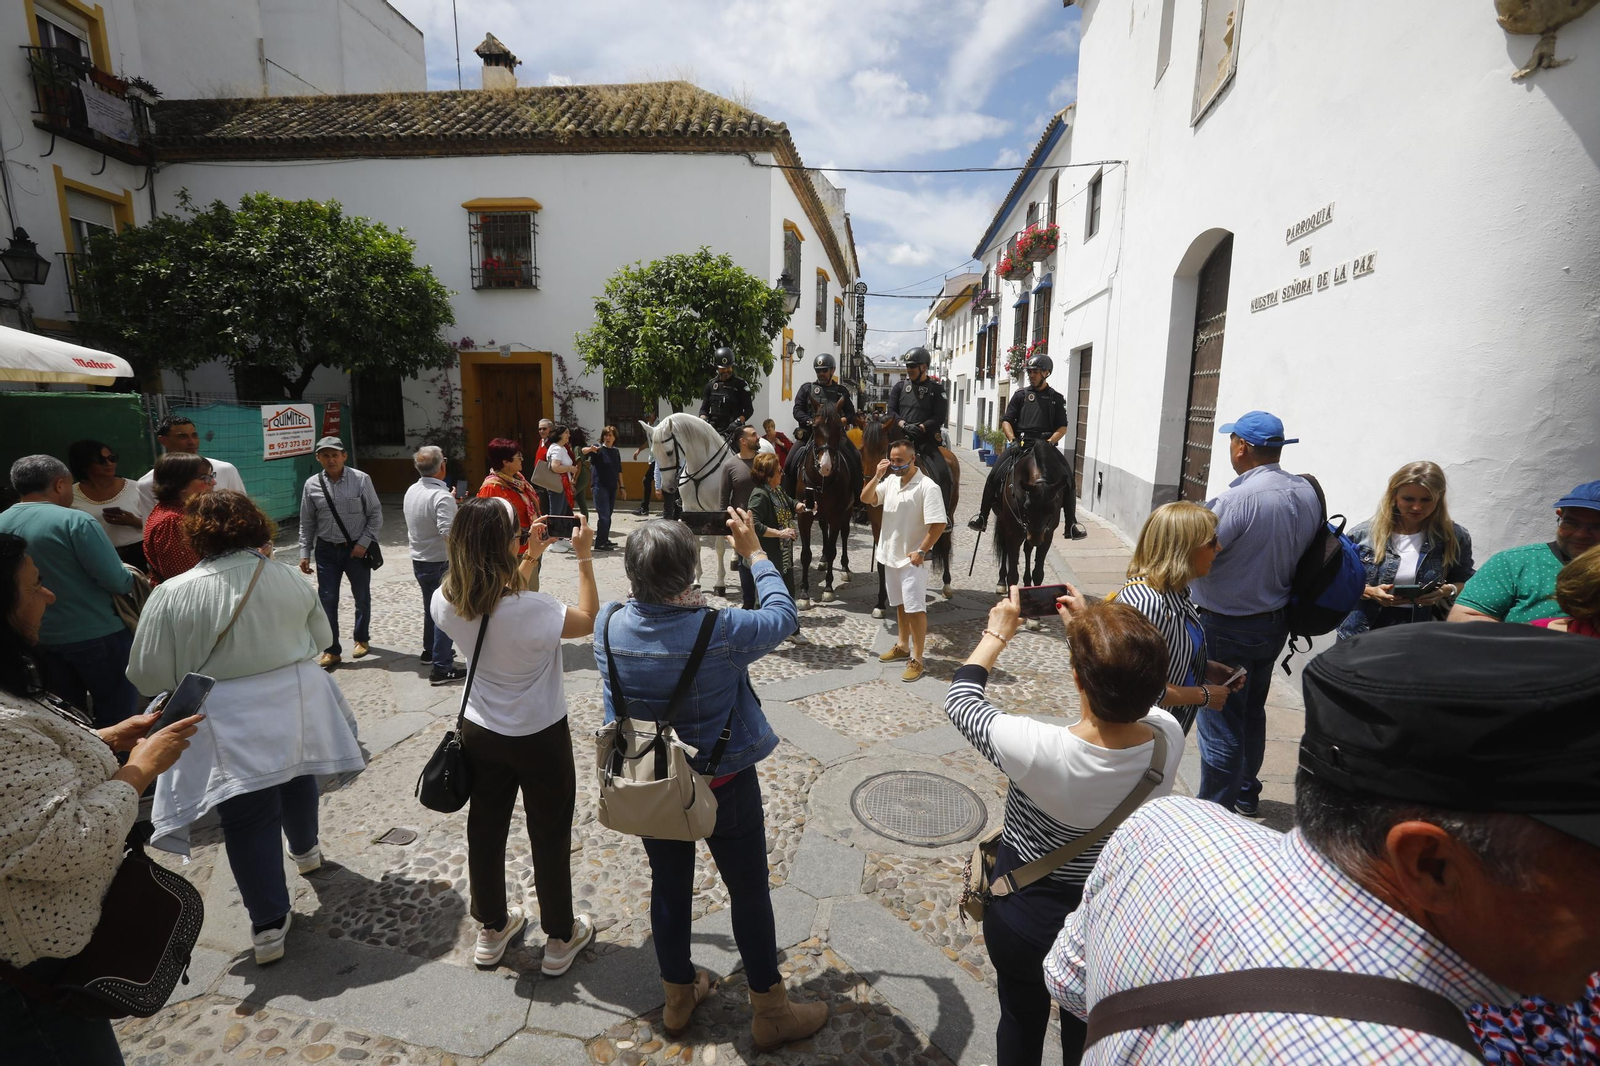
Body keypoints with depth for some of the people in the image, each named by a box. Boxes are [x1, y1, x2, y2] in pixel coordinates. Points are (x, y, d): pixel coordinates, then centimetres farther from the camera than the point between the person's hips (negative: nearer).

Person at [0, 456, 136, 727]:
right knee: (117, 713, 6)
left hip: (37, 640, 7)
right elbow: (118, 582, -21)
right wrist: (131, 580, 0)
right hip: (94, 634, -7)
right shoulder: (74, 521, -18)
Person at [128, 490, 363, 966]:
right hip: (296, 708, 4)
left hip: (232, 726, -3)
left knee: (248, 822, 7)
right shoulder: (289, 579, -7)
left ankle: (269, 926, 14)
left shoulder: (173, 594, -16)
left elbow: (149, 677, -9)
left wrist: (211, 668, 10)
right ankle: (305, 849, 54)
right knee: (295, 778, 29)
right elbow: (321, 636, 7)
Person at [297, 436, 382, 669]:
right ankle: (331, 650, 14)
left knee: (362, 597, 14)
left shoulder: (361, 480, -10)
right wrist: (304, 553, 2)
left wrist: (364, 543, -12)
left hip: (357, 549, -1)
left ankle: (361, 639, 36)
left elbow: (375, 515, -5)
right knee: (327, 600, 2)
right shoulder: (312, 485, -2)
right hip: (326, 550, 2)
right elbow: (307, 523, 5)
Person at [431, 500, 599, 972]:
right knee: (550, 836, 15)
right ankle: (560, 938, 34)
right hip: (540, 738, -5)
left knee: (485, 828, 22)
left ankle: (491, 929, 44)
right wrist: (584, 557, -10)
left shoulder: (447, 603, -15)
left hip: (480, 734, 5)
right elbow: (588, 621, -13)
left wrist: (531, 557, 6)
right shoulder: (534, 610, -33)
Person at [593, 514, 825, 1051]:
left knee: (669, 886, 23)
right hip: (723, 785, -4)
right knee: (749, 890, 15)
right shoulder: (720, 632, -31)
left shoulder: (610, 625, -18)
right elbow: (782, 615, -12)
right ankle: (770, 1013, 34)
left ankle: (678, 998, 45)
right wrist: (754, 551, -4)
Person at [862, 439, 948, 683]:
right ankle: (902, 646, 35)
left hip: (912, 559, -7)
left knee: (915, 609, -3)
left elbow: (938, 524, -20)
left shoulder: (927, 486, -17)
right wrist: (877, 476, -8)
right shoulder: (890, 481, 5)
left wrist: (921, 551, -21)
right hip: (890, 555, 7)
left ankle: (917, 659, 5)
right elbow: (866, 499, 6)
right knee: (900, 605, 20)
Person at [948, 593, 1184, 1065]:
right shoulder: (1169, 739, -26)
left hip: (1025, 916, -3)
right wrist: (1088, 632, 0)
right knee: (1090, 1028, 31)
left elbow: (960, 699, -18)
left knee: (1023, 1020, 28)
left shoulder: (1038, 750, -38)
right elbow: (1126, 694, -1)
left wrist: (997, 633, -6)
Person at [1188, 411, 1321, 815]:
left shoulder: (1239, 498, -26)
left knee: (1220, 723, 4)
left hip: (1228, 629, -8)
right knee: (1253, 712, 23)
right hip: (1275, 623, 8)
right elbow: (1308, 549, 9)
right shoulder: (1308, 492, -1)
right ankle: (1246, 794, 40)